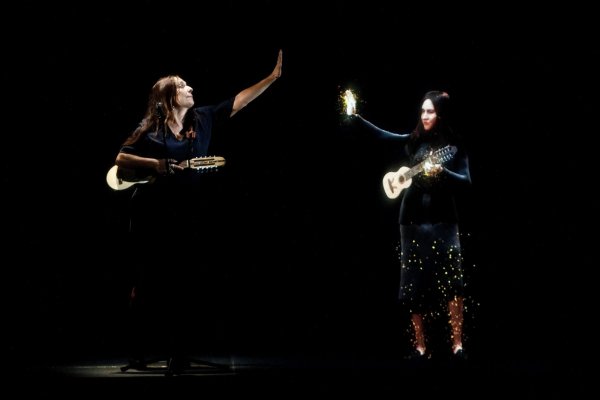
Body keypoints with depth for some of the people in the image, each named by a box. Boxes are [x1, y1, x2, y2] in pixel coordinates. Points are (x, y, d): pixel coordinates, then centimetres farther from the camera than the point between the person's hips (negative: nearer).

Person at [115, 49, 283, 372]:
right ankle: (139, 350, 11)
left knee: (188, 284, 1)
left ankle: (177, 350, 12)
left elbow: (239, 101, 9)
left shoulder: (203, 118, 9)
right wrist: (155, 164, -17)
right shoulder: (150, 129, -1)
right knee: (151, 282, 1)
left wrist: (273, 77, 6)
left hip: (191, 215, 3)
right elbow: (120, 159, -3)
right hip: (154, 215, -3)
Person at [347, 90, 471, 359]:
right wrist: (355, 117, -6)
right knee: (414, 285, 4)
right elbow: (381, 135, 3)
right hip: (412, 221, 3)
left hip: (442, 221, -3)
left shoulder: (454, 146, 2)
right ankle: (420, 346, 12)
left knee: (451, 280, -12)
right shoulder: (412, 141, 9)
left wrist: (441, 171, -22)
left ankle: (457, 344, -6)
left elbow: (466, 181, -6)